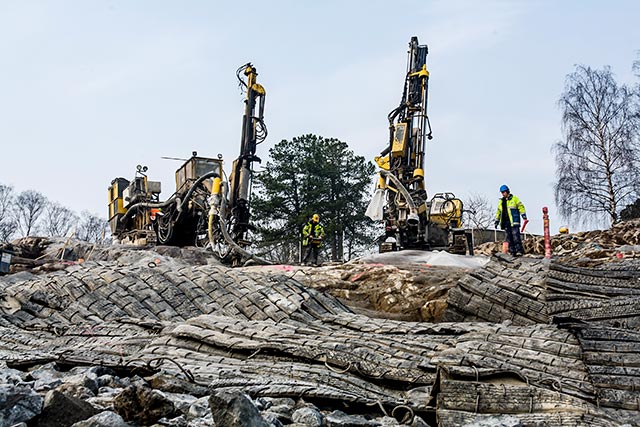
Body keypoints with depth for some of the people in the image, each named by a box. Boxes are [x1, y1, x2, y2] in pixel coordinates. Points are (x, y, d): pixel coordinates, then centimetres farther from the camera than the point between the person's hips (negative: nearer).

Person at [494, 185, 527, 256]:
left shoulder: (514, 199, 6)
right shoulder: (501, 202, 21)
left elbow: (521, 207, 0)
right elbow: (498, 212, 26)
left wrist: (523, 214, -13)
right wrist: (497, 221, 21)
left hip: (514, 221, -6)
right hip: (505, 222, 6)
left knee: (516, 236, -14)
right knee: (509, 238, 1)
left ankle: (519, 250, -16)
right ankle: (512, 252, 3)